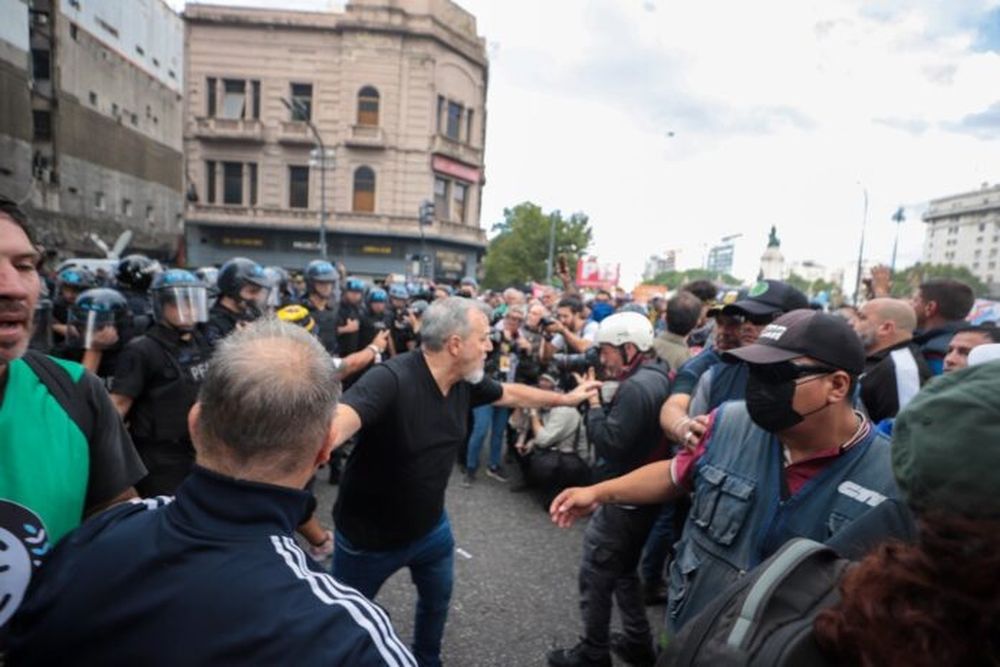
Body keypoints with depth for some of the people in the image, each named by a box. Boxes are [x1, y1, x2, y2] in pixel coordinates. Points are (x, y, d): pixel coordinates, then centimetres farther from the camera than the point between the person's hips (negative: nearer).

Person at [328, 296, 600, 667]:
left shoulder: (466, 382, -10)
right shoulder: (390, 379, -34)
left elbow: (510, 394, 9)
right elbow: (339, 420, -51)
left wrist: (565, 398, 19)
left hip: (430, 526, 7)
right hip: (368, 535, -6)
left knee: (437, 598, 27)